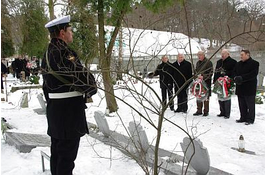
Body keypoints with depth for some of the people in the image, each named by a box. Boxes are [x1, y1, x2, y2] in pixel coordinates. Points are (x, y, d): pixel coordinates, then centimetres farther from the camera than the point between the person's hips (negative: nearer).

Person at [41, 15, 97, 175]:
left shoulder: (48, 53, 13)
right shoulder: (64, 53, -18)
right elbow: (83, 76, -20)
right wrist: (90, 90, 0)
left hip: (55, 109, 10)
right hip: (69, 111, -10)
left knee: (57, 150, 19)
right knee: (67, 153, -1)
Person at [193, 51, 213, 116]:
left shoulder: (208, 62, -5)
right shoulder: (198, 63, 16)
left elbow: (210, 73, -11)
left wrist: (203, 77, -22)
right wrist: (196, 76, 7)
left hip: (206, 82, -6)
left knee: (206, 97, -1)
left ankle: (206, 111, 7)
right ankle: (199, 110, 17)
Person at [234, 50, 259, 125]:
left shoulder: (254, 63, -6)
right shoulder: (238, 64, 16)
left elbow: (253, 74, -17)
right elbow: (235, 73, 14)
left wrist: (242, 78, -23)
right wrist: (236, 78, -10)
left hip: (249, 88, -6)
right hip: (240, 88, 6)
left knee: (250, 105, 0)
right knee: (242, 105, 11)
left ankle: (250, 119, 7)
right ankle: (243, 118, 20)